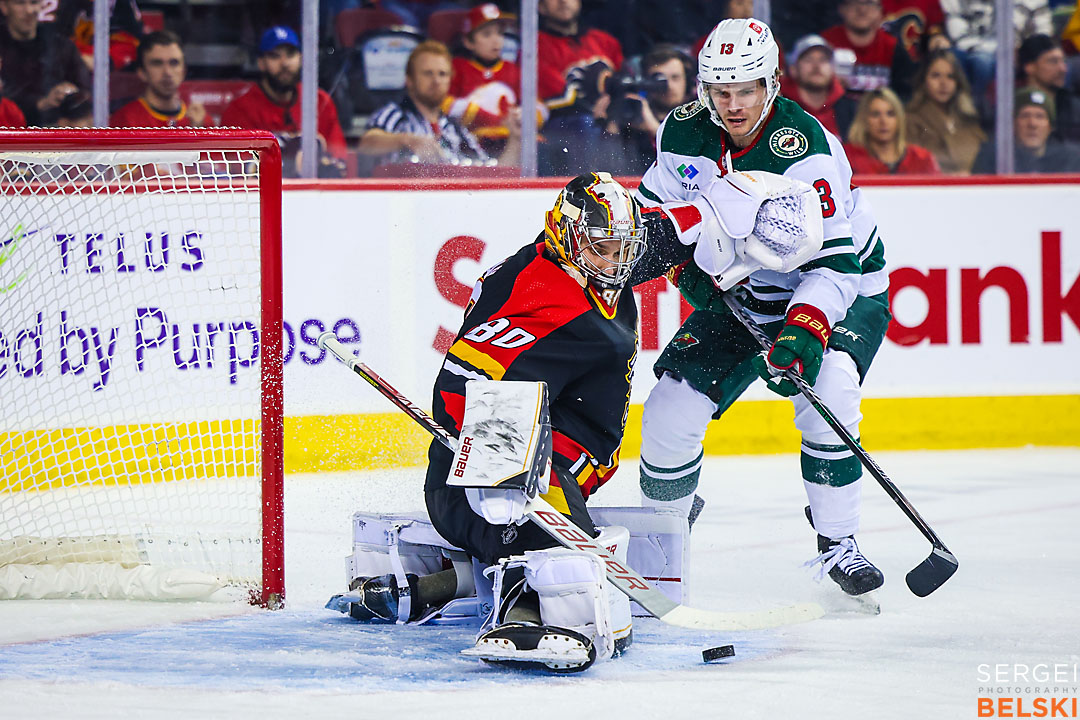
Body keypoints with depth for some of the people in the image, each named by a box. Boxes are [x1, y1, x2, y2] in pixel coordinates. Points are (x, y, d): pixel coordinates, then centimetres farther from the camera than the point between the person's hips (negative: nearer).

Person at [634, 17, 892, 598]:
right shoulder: (684, 133, -12)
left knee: (826, 393, -31)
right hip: (739, 295, 5)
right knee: (671, 410, -6)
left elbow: (834, 262, -31)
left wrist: (805, 331, -45)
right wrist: (687, 265, -9)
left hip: (843, 290, -5)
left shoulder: (805, 148, -29)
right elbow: (657, 206, 8)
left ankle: (838, 543, -15)